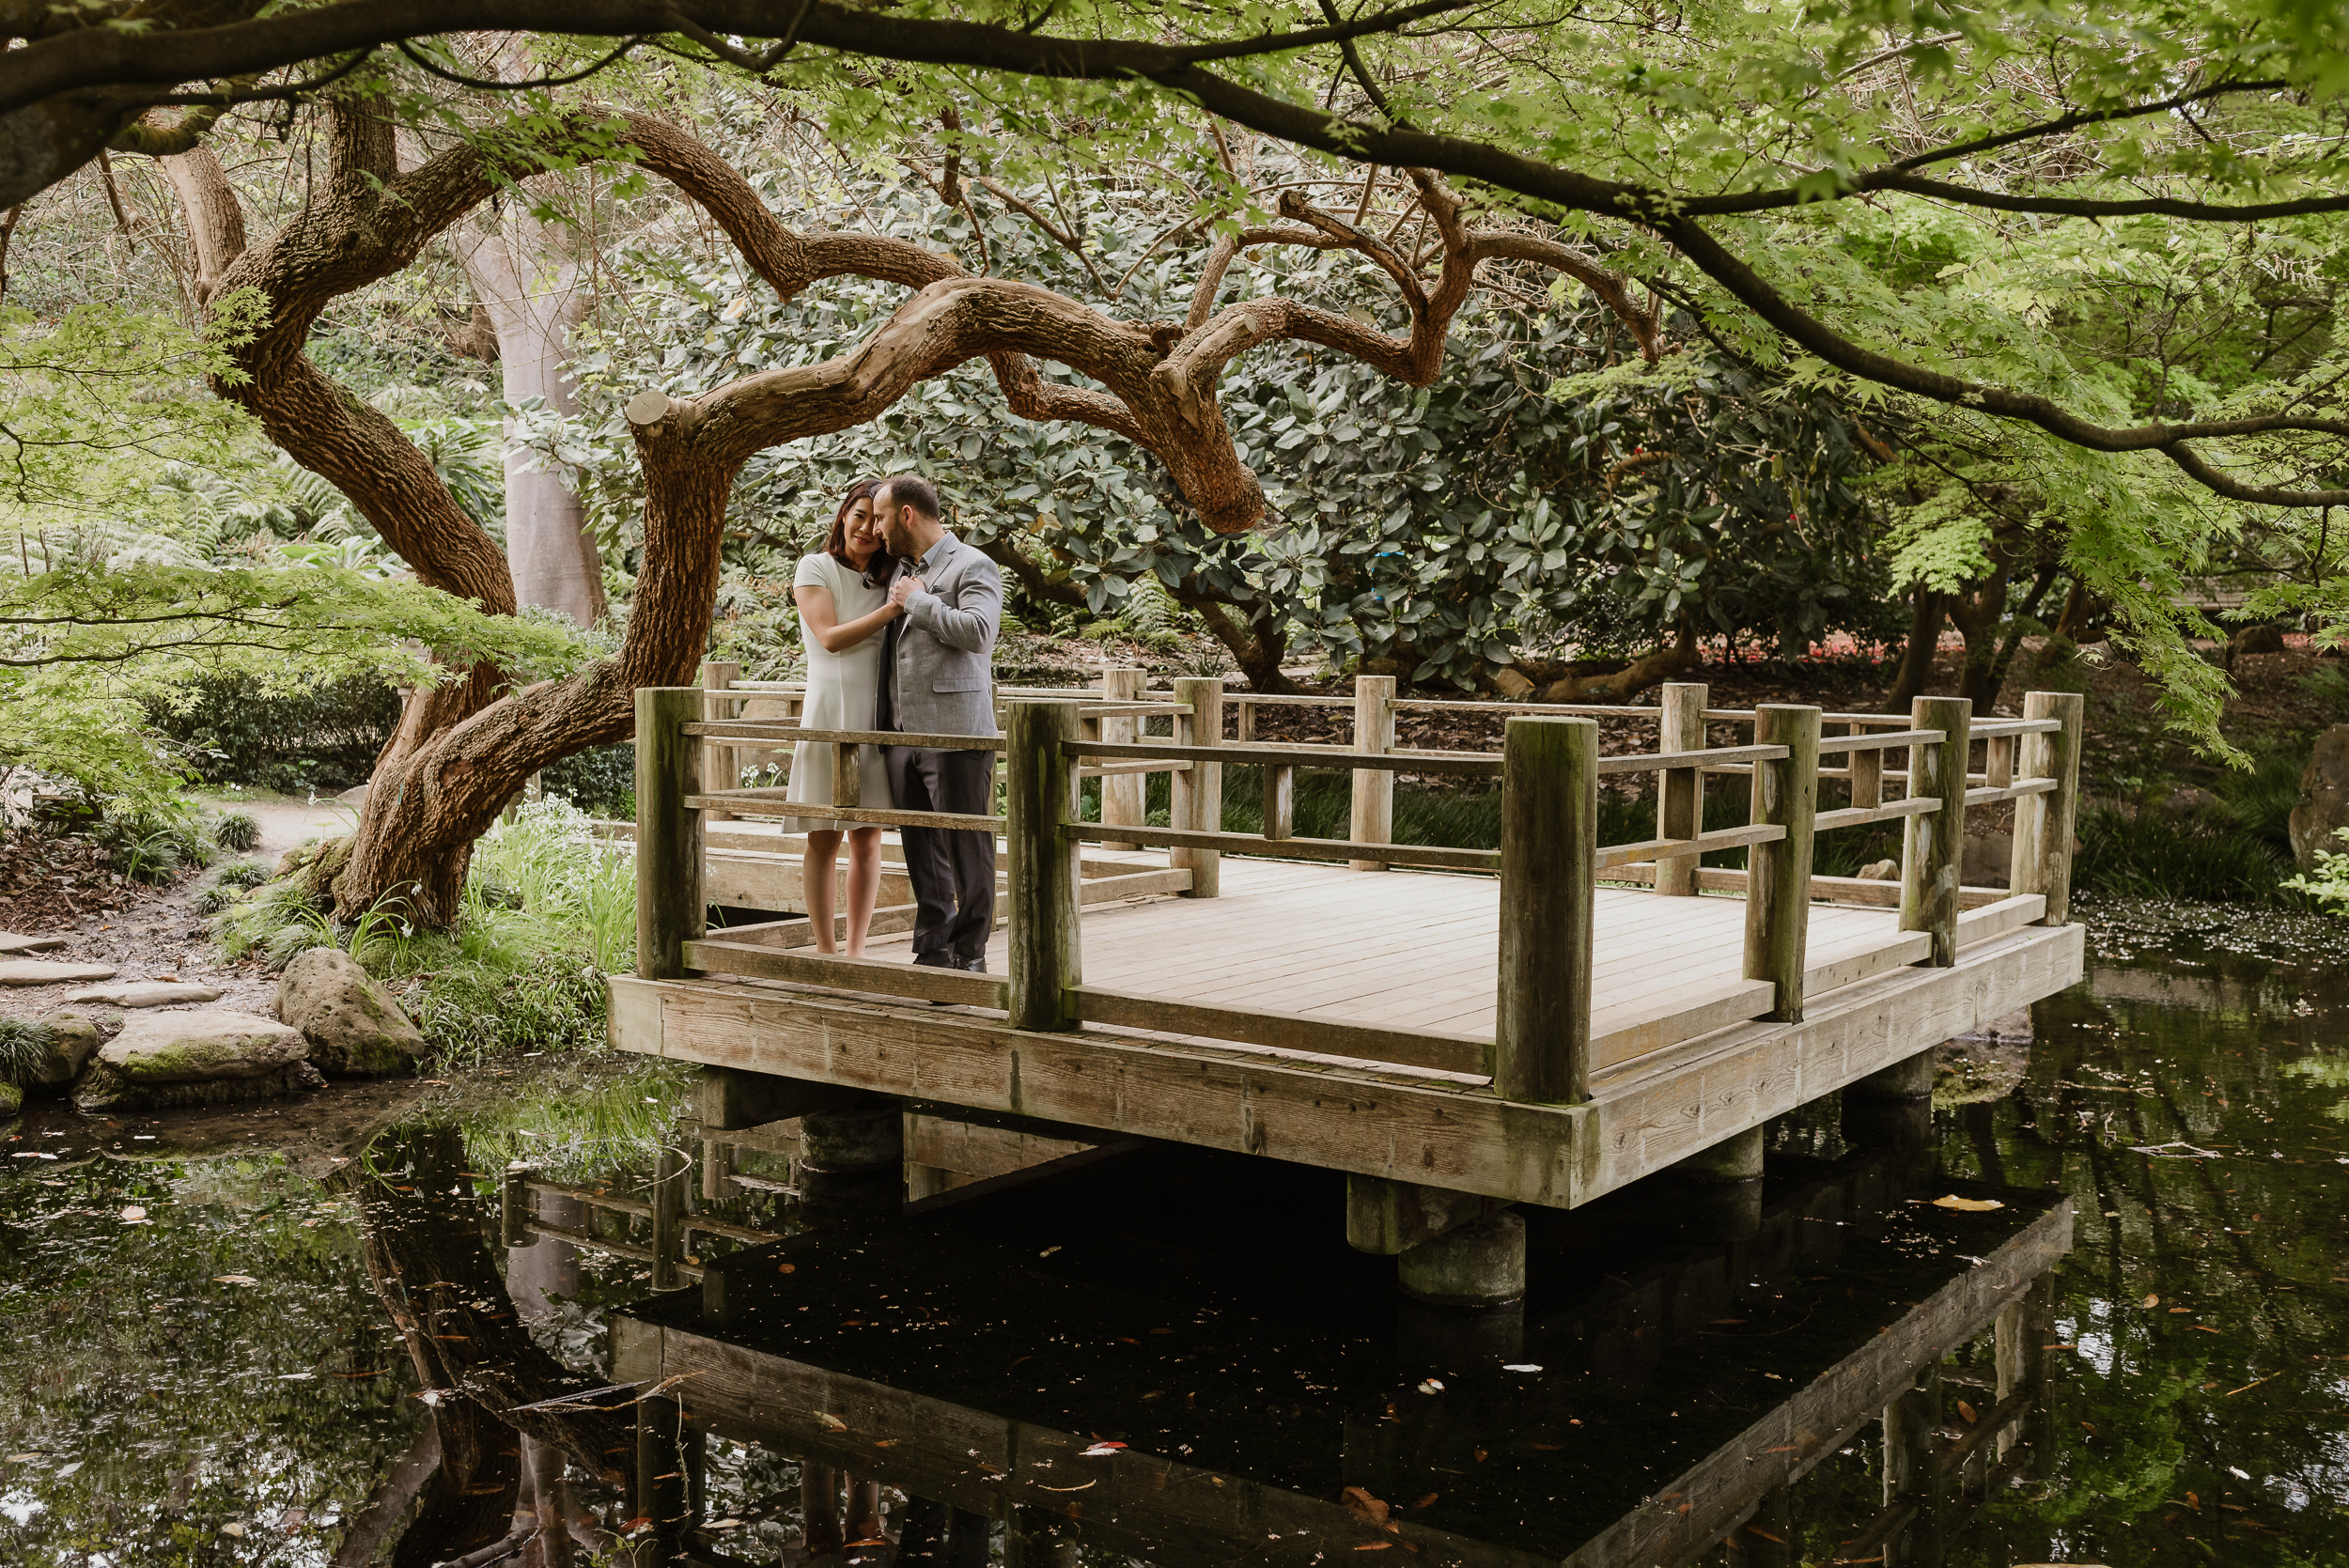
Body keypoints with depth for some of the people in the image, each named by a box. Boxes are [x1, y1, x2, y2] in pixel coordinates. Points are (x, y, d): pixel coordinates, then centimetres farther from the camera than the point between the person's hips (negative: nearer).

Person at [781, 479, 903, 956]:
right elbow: (831, 637, -11)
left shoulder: (889, 580, 15)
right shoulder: (816, 568, 2)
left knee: (868, 838, 5)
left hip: (878, 716, 4)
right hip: (830, 712, -4)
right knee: (824, 840, -1)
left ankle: (857, 949, 12)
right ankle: (826, 950, 7)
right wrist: (894, 608, -16)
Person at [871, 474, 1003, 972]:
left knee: (966, 849, -2)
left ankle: (970, 954, 6)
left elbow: (979, 632, -21)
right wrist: (880, 725, 24)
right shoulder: (901, 570, 20)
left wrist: (916, 601, -11)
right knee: (922, 851, 10)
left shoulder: (973, 566, -4)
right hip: (903, 736, 8)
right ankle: (933, 952, 18)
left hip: (955, 736, -8)